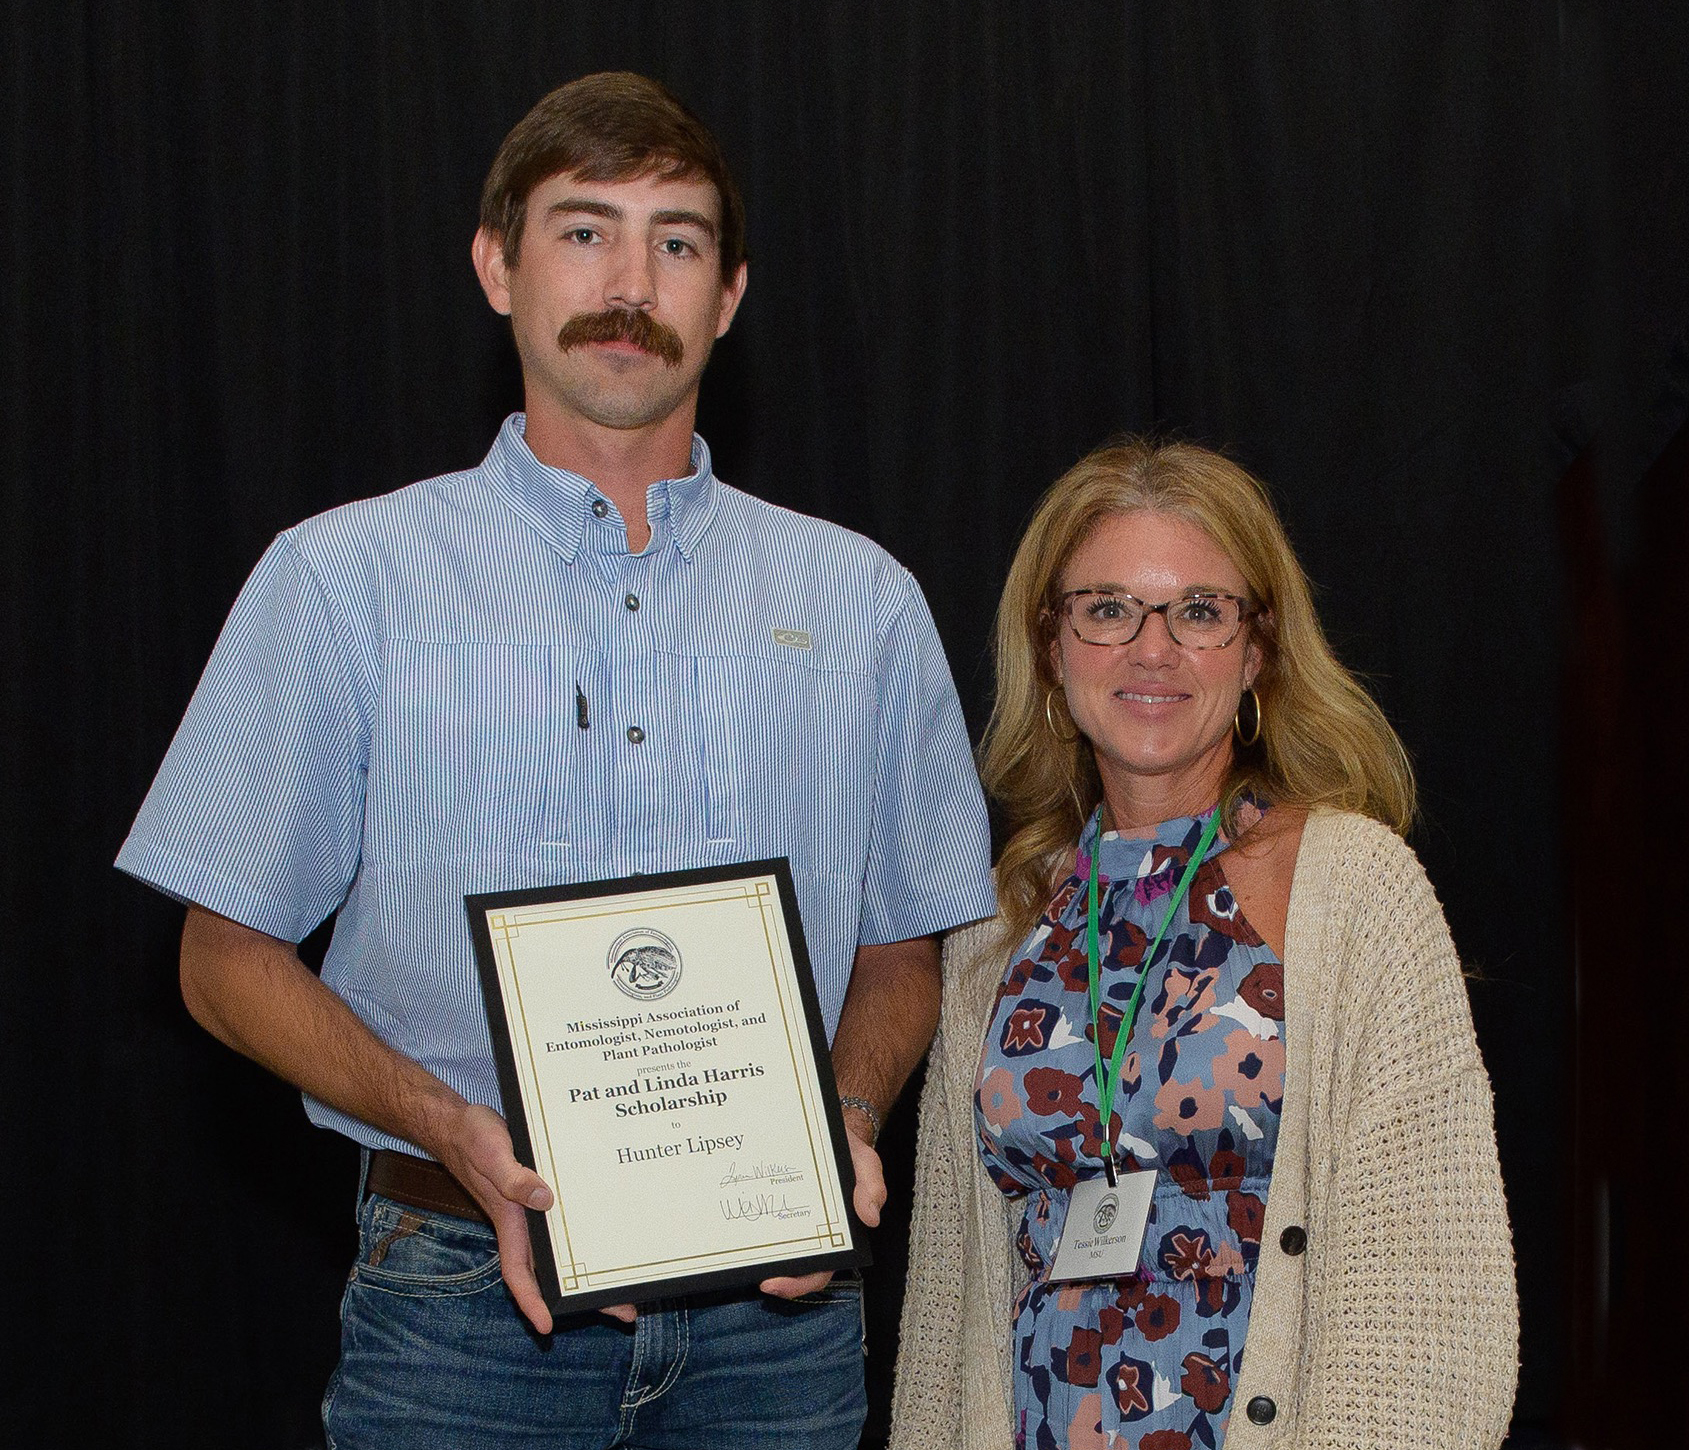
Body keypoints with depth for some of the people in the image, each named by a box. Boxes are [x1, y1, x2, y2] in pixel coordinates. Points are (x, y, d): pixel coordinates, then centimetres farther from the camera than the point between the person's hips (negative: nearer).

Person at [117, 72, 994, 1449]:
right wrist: (458, 1132, -14)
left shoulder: (858, 599, 9)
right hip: (463, 1304, -2)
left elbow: (900, 953, 13)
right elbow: (231, 957, 1)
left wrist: (847, 1130, -7)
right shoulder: (345, 578, 2)